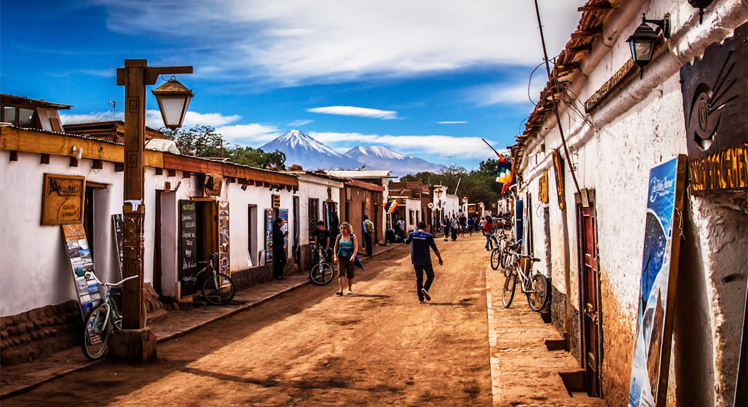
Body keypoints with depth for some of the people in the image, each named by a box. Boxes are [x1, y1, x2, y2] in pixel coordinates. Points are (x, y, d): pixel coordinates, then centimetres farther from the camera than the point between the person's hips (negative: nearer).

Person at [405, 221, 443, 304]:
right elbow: (435, 249, -4)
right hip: (426, 261, -2)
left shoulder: (412, 234, 1)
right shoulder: (428, 235, -4)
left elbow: (407, 242, 21)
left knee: (419, 279, 10)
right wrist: (440, 259, 5)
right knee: (430, 276, 15)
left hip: (416, 261, 3)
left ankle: (420, 298, 6)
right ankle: (425, 288, -12)